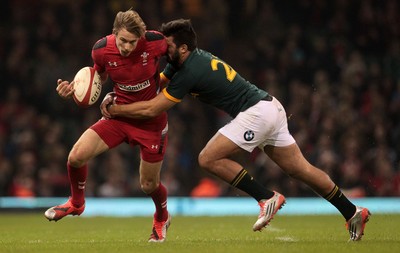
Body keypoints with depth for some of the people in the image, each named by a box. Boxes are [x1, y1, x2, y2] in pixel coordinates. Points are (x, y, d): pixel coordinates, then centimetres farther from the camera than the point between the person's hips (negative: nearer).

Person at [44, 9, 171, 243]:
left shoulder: (154, 41, -23)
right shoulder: (102, 50, -16)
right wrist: (74, 88, -11)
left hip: (151, 121, -2)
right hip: (119, 116, 2)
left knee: (149, 185, 6)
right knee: (77, 155, -17)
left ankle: (162, 218, 43)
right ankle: (77, 203, 14)